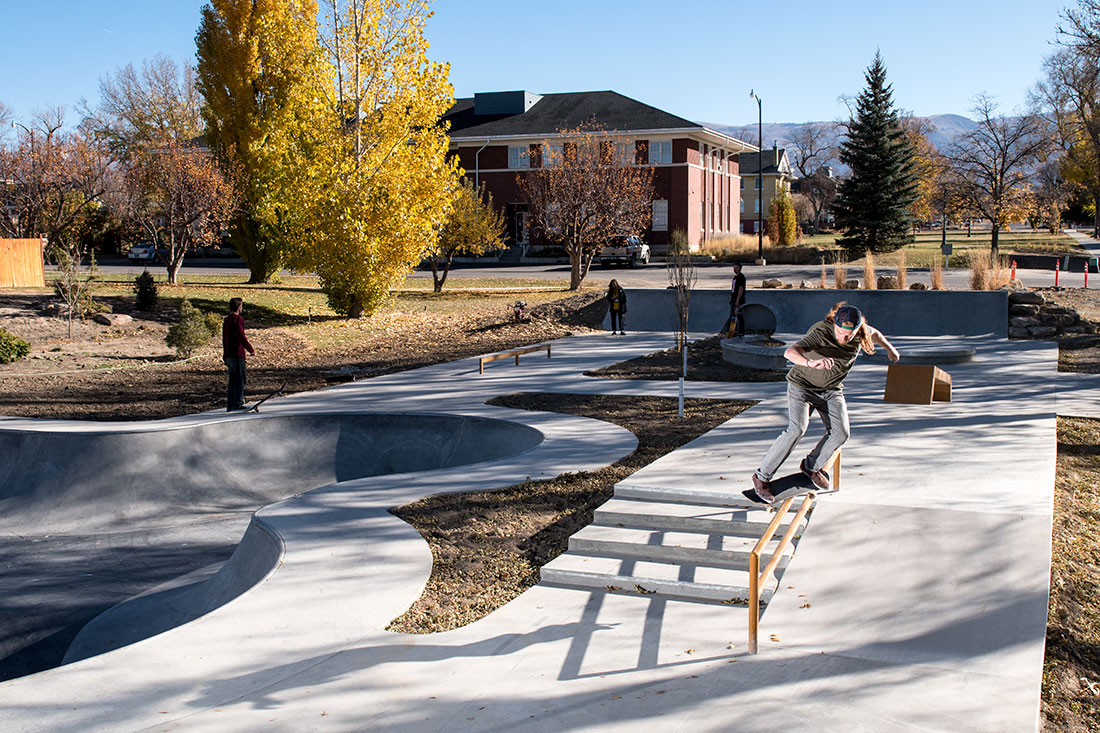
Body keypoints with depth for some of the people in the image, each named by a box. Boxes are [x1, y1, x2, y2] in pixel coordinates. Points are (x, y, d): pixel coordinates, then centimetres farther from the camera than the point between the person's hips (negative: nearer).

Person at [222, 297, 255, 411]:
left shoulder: (226, 320, 16)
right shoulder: (238, 319, -11)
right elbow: (241, 336, -18)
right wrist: (251, 349, -9)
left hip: (228, 355, 9)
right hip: (237, 354, -9)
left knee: (232, 381, 13)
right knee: (240, 380, -6)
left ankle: (230, 406, 14)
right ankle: (238, 404, -8)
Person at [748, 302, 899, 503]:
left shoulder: (862, 332, -12)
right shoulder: (821, 332, -31)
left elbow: (874, 333, 15)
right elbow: (790, 352, -48)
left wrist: (889, 348, 30)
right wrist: (811, 362, -67)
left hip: (832, 389, 6)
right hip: (802, 384, -6)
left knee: (840, 433, -11)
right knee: (797, 429, -22)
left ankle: (811, 466, 15)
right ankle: (762, 477, -12)